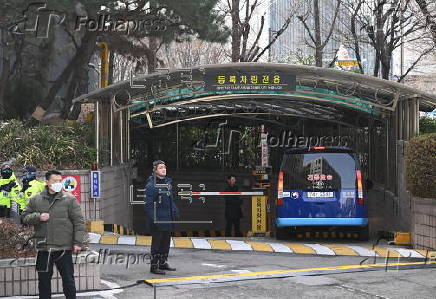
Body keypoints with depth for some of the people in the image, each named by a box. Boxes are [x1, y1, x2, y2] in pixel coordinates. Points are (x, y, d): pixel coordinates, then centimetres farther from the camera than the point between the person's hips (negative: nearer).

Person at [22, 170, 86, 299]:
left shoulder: (69, 199, 1)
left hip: (64, 248, -2)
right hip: (43, 249, 2)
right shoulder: (35, 200, 8)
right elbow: (25, 217, 10)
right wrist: (38, 217, -10)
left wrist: (78, 242, -7)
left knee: (68, 279, 4)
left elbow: (79, 222, -1)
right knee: (44, 279, 10)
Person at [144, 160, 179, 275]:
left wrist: (175, 211, 17)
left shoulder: (168, 182, 12)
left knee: (166, 241, 15)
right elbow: (148, 204, -15)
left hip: (168, 219, 8)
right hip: (157, 220, -8)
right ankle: (154, 266, 4)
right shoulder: (151, 185, -14)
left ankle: (163, 263, 27)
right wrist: (152, 218, -20)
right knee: (156, 242, -3)